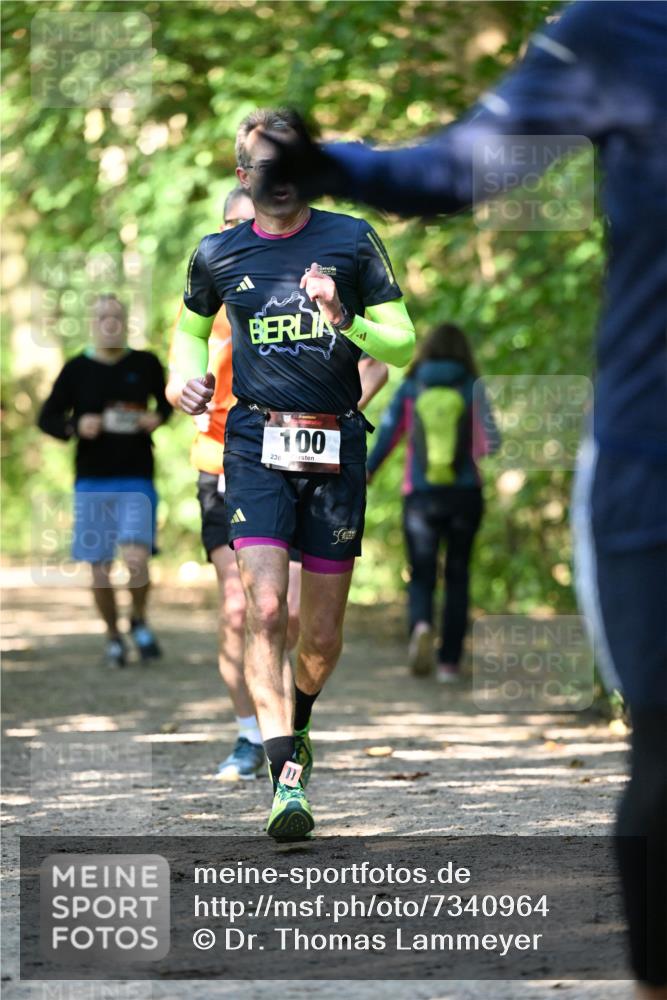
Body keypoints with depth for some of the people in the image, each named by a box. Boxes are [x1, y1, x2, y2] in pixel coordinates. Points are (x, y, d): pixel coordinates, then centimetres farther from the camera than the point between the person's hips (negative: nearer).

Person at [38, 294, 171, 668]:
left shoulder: (146, 365, 1)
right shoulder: (77, 370, -1)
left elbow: (165, 401, 18)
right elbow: (47, 418, 5)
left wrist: (158, 418, -4)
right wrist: (75, 427, -15)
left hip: (137, 481, -1)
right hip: (92, 482, 1)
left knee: (136, 560, -17)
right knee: (101, 570, 3)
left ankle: (139, 621, 13)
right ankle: (113, 637, 26)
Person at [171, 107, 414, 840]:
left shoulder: (352, 242, 3)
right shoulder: (218, 254, 8)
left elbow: (404, 347, 3)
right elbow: (191, 328, 27)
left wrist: (345, 321, -15)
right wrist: (190, 379, 7)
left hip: (336, 448, 1)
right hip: (256, 442, 0)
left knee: (323, 634, 6)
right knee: (264, 609, -19)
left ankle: (297, 717, 38)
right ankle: (286, 779, -21)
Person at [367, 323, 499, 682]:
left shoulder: (409, 390, 0)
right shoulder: (472, 390, -2)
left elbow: (386, 436, -1)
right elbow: (490, 443, -7)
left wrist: (366, 473, 15)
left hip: (421, 495, 0)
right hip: (464, 492, 0)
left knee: (421, 575, 7)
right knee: (457, 577, 12)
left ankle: (421, 625, -26)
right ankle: (449, 662, 8)